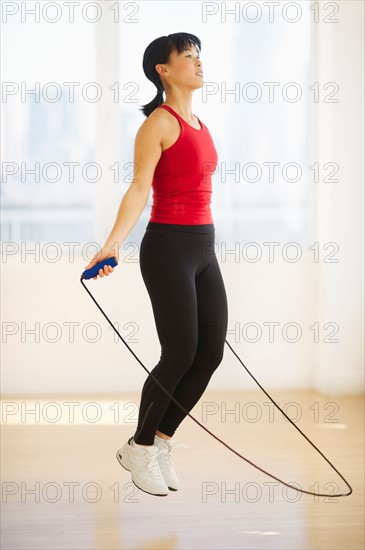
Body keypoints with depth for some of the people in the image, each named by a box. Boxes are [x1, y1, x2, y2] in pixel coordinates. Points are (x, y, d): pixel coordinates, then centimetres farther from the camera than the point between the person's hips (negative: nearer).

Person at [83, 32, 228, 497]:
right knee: (180, 354, -5)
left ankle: (161, 441, 19)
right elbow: (139, 188, -18)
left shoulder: (198, 125, 15)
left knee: (211, 351, 5)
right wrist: (112, 244, -30)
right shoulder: (159, 122, -9)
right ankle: (139, 449, 13)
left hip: (203, 248, 8)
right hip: (169, 248, -8)